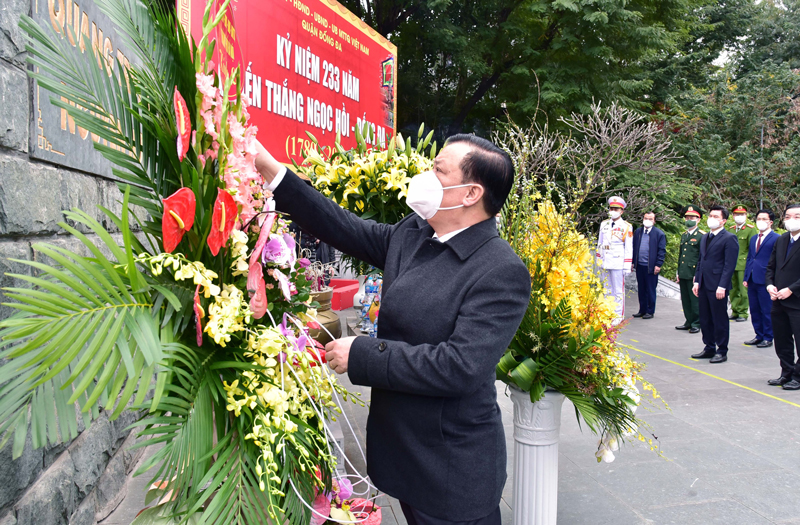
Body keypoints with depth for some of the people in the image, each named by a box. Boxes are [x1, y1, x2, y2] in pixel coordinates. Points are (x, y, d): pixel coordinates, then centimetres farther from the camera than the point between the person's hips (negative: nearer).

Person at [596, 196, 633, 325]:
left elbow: (629, 248, -5)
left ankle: (618, 316, 7)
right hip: (605, 263, 5)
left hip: (618, 263, -5)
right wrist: (598, 259, 14)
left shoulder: (626, 227, -4)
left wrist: (627, 266, -8)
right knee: (607, 290, 11)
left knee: (618, 290, 1)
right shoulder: (604, 224, 10)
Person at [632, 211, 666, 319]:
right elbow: (633, 247, 14)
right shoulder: (637, 232, 11)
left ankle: (650, 311, 11)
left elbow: (662, 251, -4)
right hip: (639, 265, 5)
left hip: (651, 267, -5)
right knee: (641, 289, 12)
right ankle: (642, 310, 21)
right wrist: (632, 262, 8)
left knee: (650, 290, 2)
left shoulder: (659, 234, -2)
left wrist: (658, 265, -10)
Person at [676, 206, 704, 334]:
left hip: (694, 274, -7)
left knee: (695, 300, -1)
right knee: (685, 300, 12)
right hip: (683, 274, 7)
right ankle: (689, 322, 22)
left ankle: (696, 324, 8)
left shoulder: (702, 236, -6)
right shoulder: (684, 235, 16)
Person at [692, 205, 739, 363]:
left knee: (720, 320, 2)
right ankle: (709, 349, 24)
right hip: (703, 285, 8)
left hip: (717, 286, -8)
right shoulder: (705, 238, 16)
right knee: (705, 319, 13)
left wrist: (722, 286, -18)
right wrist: (697, 281, 13)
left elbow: (730, 265, -13)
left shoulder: (729, 238, -9)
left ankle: (722, 352, 12)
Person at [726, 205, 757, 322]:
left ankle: (743, 313, 5)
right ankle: (735, 312, 19)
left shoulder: (751, 229, -2)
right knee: (733, 290, 10)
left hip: (743, 265, -5)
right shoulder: (730, 229, 13)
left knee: (743, 290, -3)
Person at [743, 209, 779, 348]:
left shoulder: (776, 238, -6)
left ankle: (768, 338, 12)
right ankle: (759, 336, 23)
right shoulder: (753, 239, 17)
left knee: (767, 311, 1)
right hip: (752, 281, 7)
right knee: (754, 310, 12)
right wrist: (746, 278, 13)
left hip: (765, 282, -7)